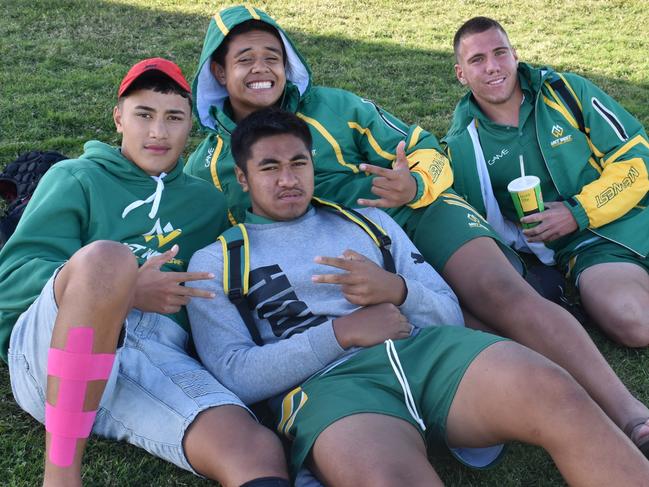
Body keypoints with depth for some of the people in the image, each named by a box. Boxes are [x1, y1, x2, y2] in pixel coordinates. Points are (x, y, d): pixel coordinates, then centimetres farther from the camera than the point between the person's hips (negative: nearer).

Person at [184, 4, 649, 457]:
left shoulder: (333, 106, 7)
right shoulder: (205, 168, 9)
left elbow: (425, 151, 8)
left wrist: (415, 186, -17)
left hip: (417, 214, 0)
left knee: (505, 295, -24)